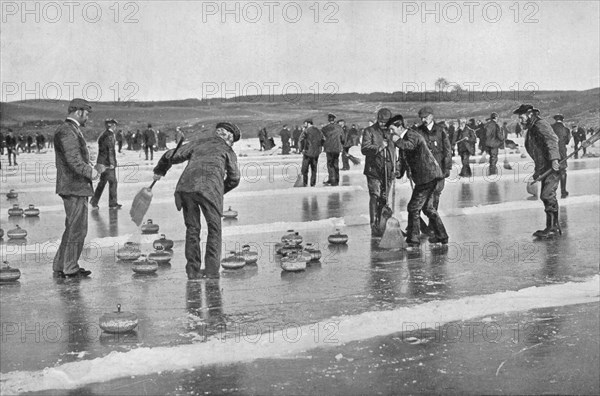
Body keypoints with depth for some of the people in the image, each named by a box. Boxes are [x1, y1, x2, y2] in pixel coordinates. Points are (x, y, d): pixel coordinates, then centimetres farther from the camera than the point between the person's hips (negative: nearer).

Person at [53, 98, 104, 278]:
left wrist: (91, 169, 12)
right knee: (77, 229, -4)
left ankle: (60, 267, 23)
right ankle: (70, 268, 5)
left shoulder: (72, 130, 18)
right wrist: (91, 172, -14)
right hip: (74, 188, -11)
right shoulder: (67, 132, -15)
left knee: (72, 228, 16)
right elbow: (74, 161, -24)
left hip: (76, 188, 11)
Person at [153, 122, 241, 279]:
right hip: (210, 188, -3)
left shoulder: (198, 143, 28)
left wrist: (159, 171, 39)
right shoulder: (228, 151, 21)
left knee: (192, 228, 14)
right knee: (214, 228, 10)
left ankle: (193, 269, 14)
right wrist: (221, 191, 28)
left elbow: (171, 155, 24)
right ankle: (211, 270, 5)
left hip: (185, 185, 3)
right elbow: (234, 178, 12)